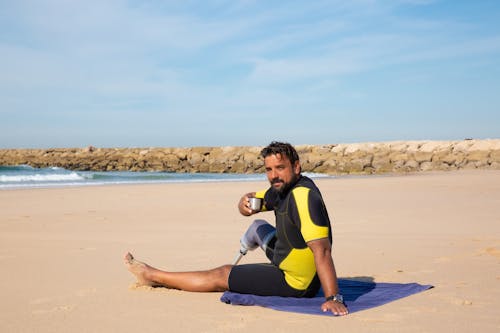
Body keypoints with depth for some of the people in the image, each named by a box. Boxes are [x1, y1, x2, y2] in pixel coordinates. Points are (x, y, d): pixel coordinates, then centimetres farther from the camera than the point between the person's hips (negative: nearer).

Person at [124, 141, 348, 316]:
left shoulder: (304, 196, -29)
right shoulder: (282, 188, 1)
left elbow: (322, 250, -36)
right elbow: (248, 205, 12)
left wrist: (333, 298, -41)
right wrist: (245, 203, -12)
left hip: (296, 282, -9)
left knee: (219, 276, 4)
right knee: (258, 227, 29)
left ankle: (152, 276, 23)